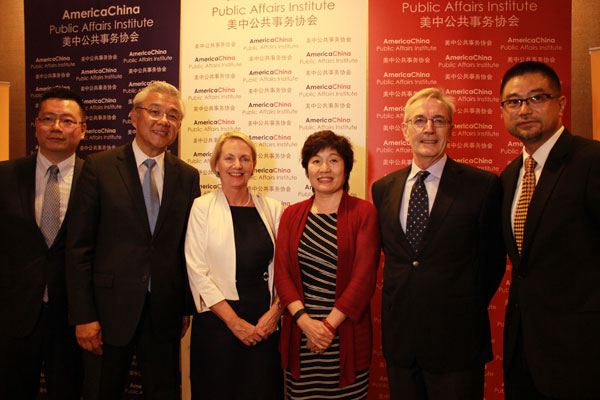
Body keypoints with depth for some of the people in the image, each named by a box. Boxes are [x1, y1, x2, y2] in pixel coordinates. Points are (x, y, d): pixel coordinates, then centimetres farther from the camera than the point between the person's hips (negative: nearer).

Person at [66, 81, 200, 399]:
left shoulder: (188, 176, 4)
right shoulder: (99, 167, -4)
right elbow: (78, 246, -6)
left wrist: (188, 307, 6)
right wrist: (83, 316, -9)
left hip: (165, 312, 2)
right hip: (111, 308, -2)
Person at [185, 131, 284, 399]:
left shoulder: (273, 209, 6)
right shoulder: (202, 207, -2)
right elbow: (197, 271, -7)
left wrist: (275, 311, -7)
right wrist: (235, 322, -11)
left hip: (266, 325, 2)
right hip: (217, 324, -2)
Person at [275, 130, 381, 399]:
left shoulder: (364, 213, -2)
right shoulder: (292, 215, 9)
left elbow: (364, 276, -8)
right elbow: (282, 272, 2)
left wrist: (329, 325, -11)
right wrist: (305, 321, -10)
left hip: (346, 338, -2)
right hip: (299, 337, 3)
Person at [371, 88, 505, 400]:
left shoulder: (482, 185, -6)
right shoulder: (382, 189, 5)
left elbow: (494, 260, 1)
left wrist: (467, 311, 4)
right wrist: (401, 298, 7)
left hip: (456, 339, -3)